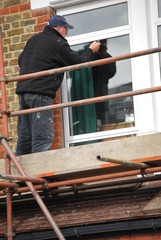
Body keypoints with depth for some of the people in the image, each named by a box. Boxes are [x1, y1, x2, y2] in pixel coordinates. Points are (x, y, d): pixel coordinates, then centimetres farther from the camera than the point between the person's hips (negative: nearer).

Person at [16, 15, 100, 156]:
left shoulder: (33, 40, 18)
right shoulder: (58, 43, -4)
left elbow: (20, 61, 25)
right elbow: (78, 62, 3)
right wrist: (91, 51, 19)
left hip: (23, 89, 8)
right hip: (40, 92, -8)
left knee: (24, 137, 9)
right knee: (43, 137, -10)